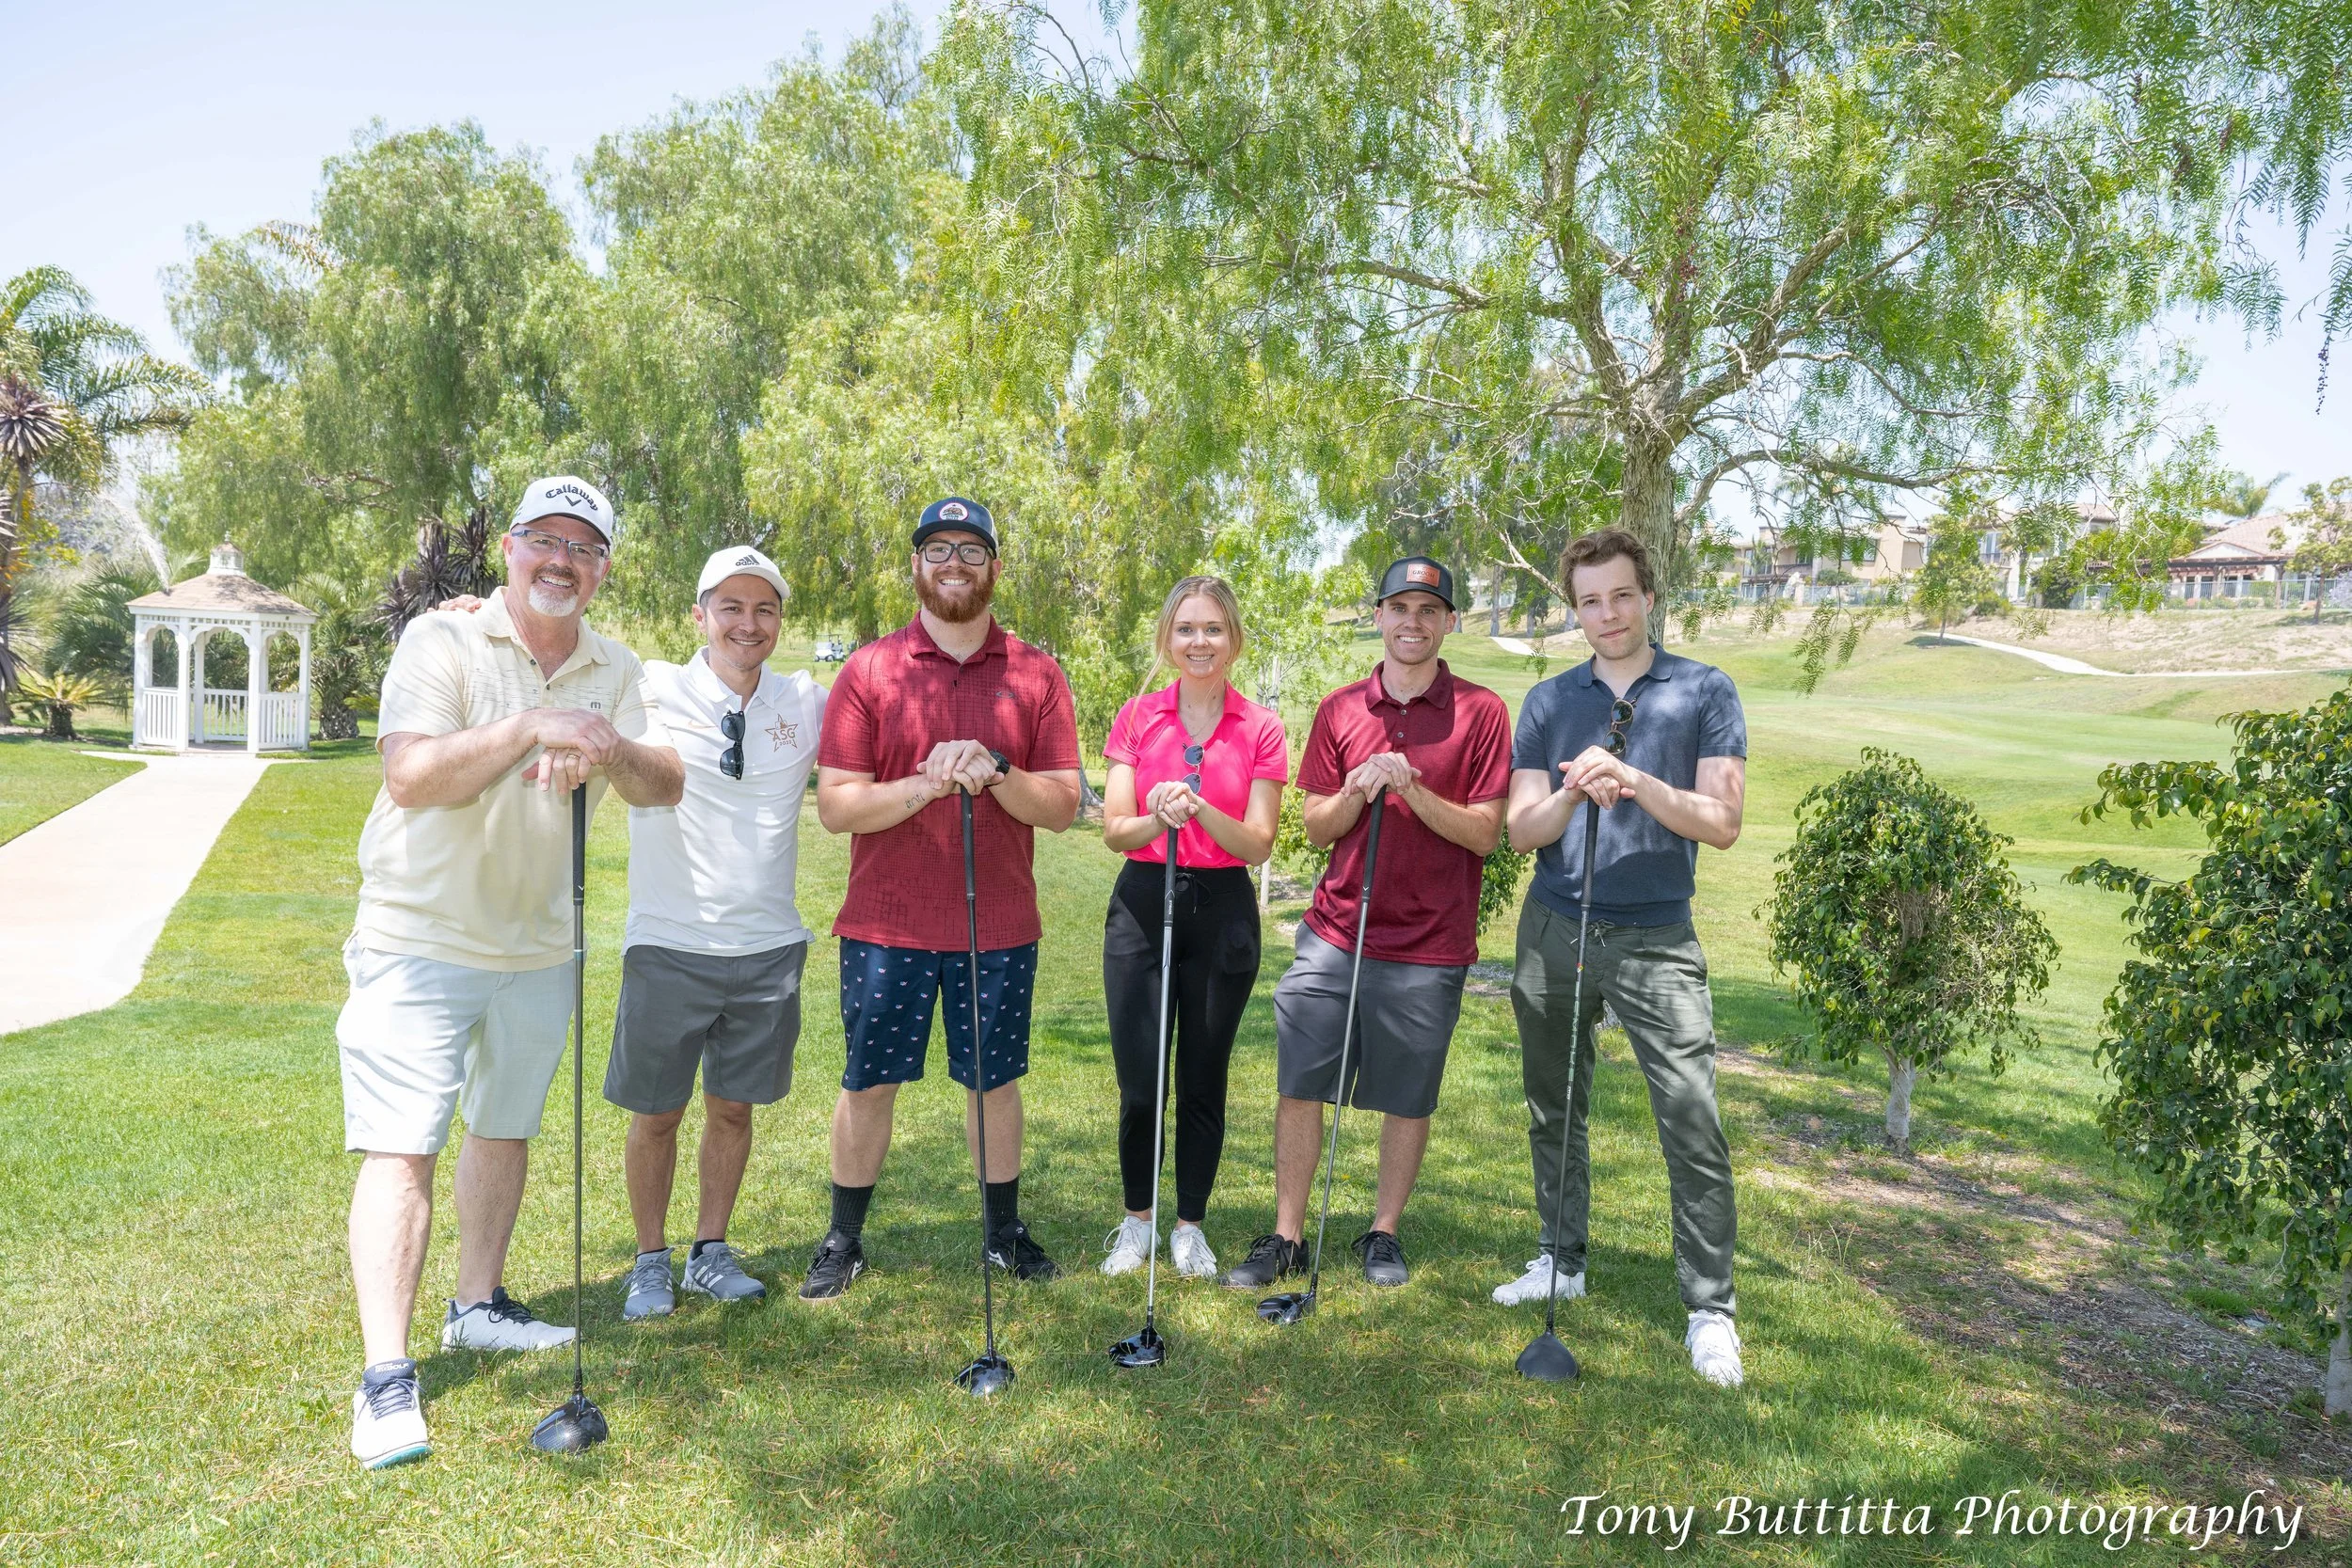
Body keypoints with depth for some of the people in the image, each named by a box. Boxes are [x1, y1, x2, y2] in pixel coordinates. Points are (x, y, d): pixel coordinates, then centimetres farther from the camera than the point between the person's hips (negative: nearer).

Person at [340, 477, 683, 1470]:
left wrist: (609, 750, -25)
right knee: (402, 1147, -7)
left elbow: (664, 787, -5)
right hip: (421, 938, -5)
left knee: (505, 1128, 16)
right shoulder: (441, 642, -10)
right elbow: (412, 777, -23)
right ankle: (385, 1374, -2)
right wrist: (533, 728, -32)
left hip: (539, 945, 5)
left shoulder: (616, 672, 5)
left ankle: (479, 1306, 33)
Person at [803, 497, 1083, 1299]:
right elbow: (835, 806, -6)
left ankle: (1006, 1231, 30)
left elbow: (1063, 805, -1)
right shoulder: (869, 670, 0)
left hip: (1000, 925, 1)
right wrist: (922, 785, -21)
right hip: (887, 924, -1)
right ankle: (843, 1240, 26)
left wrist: (996, 773, -19)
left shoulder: (1037, 675, 3)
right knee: (869, 1082, 9)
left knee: (994, 1080, 12)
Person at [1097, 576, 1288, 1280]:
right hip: (1143, 904, 1)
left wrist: (1201, 811, -23)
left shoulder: (1261, 728, -1)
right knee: (1138, 1083, 2)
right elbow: (1113, 831, -2)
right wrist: (1157, 818, -24)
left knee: (1203, 1081, 9)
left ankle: (1190, 1225, 27)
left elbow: (1259, 845, -6)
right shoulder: (1137, 718, 2)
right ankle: (1137, 1220, 25)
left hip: (1222, 911, 0)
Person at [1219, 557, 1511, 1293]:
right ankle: (1287, 1237, 18)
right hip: (1334, 935, 2)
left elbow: (1484, 834, -6)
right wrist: (1357, 791, -13)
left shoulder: (1482, 712, -2)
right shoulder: (1339, 709, 7)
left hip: (1430, 946, -2)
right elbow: (1316, 826, 7)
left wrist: (1412, 789, -19)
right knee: (1299, 1087, 4)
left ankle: (1383, 1233, 27)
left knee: (1409, 1100, 8)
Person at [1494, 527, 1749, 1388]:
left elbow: (1722, 823, -6)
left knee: (1692, 1121, -8)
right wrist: (1573, 791, -18)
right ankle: (1562, 1260, 29)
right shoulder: (1548, 702, 8)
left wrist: (1639, 784, -21)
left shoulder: (1705, 692, 1)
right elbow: (1523, 830, 2)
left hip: (1656, 937, -3)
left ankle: (1709, 1308, 4)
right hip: (1555, 929, 3)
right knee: (1554, 1109, 13)